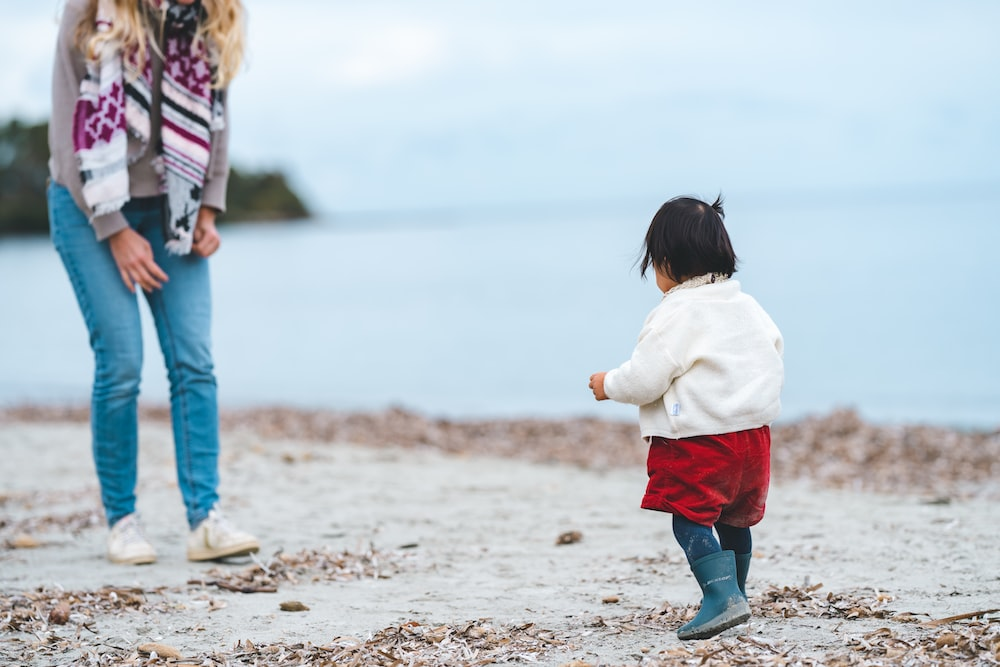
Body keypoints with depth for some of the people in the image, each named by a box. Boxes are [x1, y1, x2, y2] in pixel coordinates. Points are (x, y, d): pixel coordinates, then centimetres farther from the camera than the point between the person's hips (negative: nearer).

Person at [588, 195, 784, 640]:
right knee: (734, 520, 21)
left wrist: (608, 385, 3)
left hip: (699, 440, -8)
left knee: (690, 518, -5)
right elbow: (775, 358, 18)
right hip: (753, 432, 8)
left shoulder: (675, 315, -14)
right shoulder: (749, 306, 10)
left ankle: (722, 595, -19)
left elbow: (645, 378, -16)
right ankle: (734, 594, 33)